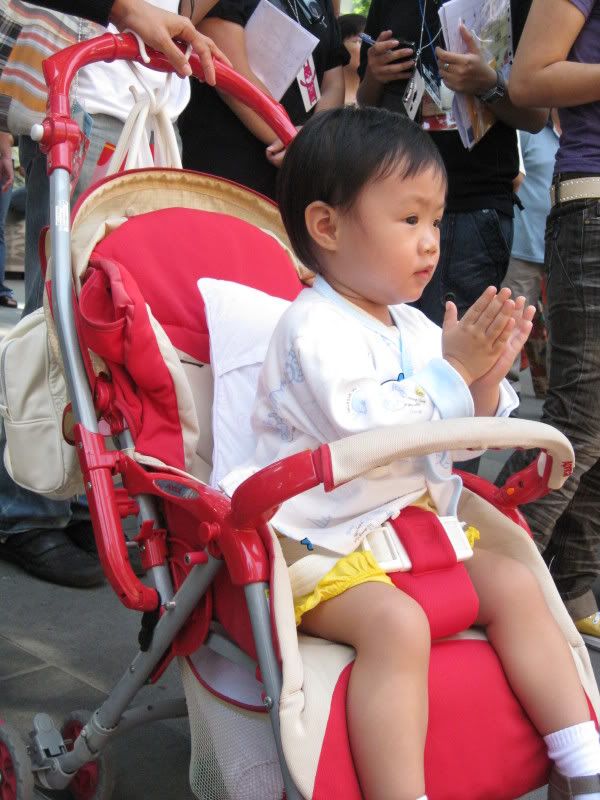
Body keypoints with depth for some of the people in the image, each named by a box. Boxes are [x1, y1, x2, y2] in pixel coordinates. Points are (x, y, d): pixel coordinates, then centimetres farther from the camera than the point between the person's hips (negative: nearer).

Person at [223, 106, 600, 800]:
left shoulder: (415, 327, 12)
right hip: (323, 545, -9)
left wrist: (486, 378, -4)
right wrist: (452, 369, -21)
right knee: (395, 623, -31)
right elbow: (366, 430, -28)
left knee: (513, 585, 0)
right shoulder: (315, 327, -15)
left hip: (414, 521, 9)